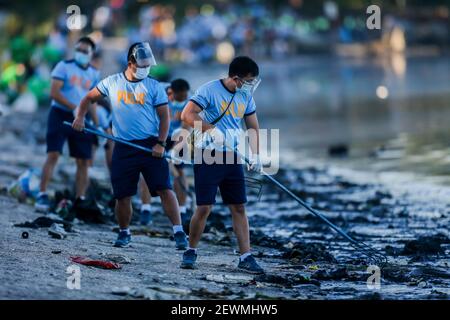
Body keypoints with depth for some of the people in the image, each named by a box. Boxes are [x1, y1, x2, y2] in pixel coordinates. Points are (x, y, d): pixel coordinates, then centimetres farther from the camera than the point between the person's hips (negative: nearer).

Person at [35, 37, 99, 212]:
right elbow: (54, 93, -13)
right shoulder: (64, 66, -4)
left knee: (83, 161, 2)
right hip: (60, 115, -5)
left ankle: (80, 201, 8)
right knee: (53, 155, -13)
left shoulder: (94, 74, 10)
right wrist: (75, 108, -21)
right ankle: (42, 195, -12)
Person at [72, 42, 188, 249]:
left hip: (150, 145, -2)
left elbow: (164, 116, 1)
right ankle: (124, 233, 24)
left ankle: (179, 232, -11)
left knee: (164, 189, -11)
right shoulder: (112, 82, 7)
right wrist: (80, 117, 0)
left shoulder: (154, 86, 2)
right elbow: (89, 98, 17)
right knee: (123, 195, 4)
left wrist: (160, 143, -10)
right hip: (123, 148, 2)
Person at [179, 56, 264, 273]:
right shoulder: (210, 90, -11)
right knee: (204, 208, -5)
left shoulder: (246, 96, 8)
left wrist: (255, 155, 4)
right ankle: (191, 252, 12)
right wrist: (212, 130, -23)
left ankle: (245, 256, 4)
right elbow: (187, 115, -17)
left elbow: (253, 127, 16)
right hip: (208, 156, -6)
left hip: (233, 157, 6)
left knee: (239, 208, 3)